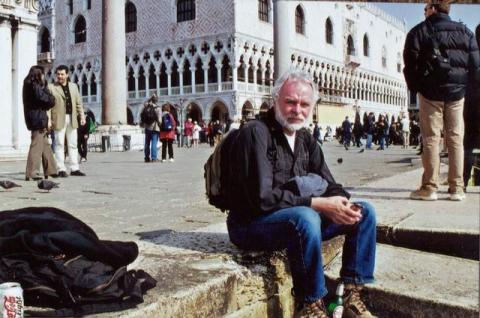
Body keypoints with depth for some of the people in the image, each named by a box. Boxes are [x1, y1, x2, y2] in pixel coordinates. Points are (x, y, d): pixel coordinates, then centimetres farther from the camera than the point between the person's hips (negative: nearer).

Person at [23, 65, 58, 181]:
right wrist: (46, 88, 1)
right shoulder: (35, 87, -13)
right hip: (38, 120, -10)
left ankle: (50, 171, 21)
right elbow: (50, 102, -13)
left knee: (45, 145, 14)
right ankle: (32, 173, -7)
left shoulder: (29, 86, 16)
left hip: (33, 119, 10)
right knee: (36, 145, -7)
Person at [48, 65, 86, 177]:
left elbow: (79, 103, 16)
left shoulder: (74, 86, 15)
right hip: (59, 119, -4)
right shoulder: (51, 87, 1)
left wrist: (82, 116, 7)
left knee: (73, 144, 6)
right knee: (59, 144, -2)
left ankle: (74, 169, 11)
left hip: (72, 119, 4)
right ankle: (61, 169, 1)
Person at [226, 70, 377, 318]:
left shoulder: (306, 139, 10)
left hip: (298, 219, 8)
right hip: (251, 224, -8)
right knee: (305, 217, -38)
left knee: (365, 212, 0)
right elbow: (263, 198, -25)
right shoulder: (256, 133, -16)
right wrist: (318, 203, -25)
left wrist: (342, 206, -15)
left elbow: (329, 186, 9)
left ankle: (352, 295, 0)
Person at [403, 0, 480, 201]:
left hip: (430, 93, -3)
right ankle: (457, 188, 4)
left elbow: (410, 64, -5)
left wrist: (415, 88, 6)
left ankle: (429, 188, -4)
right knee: (456, 139, 4)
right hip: (457, 94, 3)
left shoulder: (419, 31, 0)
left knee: (431, 139, -2)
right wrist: (463, 85, 12)